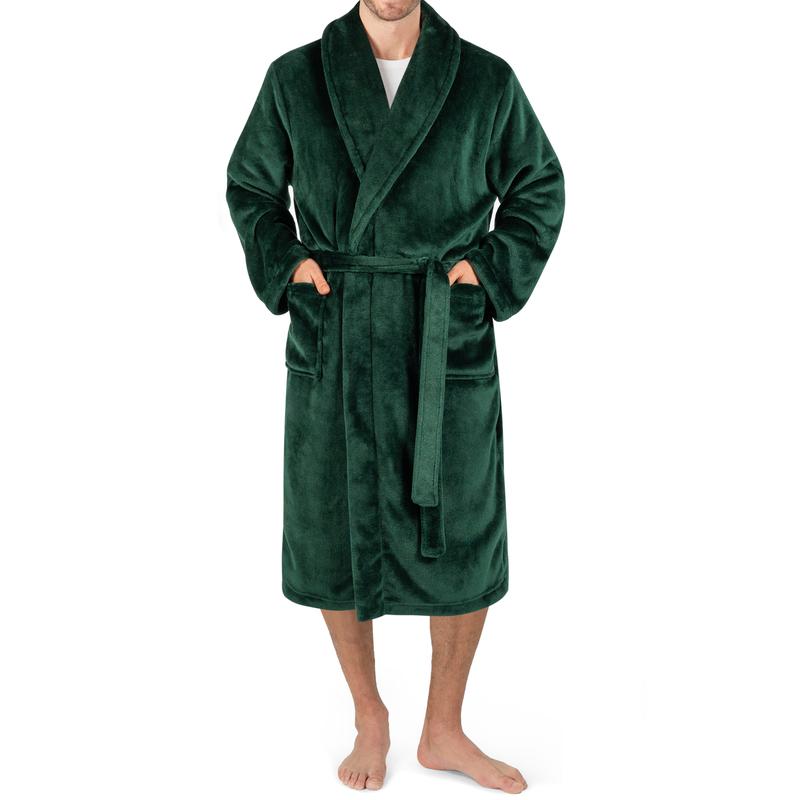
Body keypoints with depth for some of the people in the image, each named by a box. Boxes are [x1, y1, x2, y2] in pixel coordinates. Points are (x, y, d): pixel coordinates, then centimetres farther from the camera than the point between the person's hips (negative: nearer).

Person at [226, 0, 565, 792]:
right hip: (335, 346, 0)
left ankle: (443, 731, 28)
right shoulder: (295, 78, 1)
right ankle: (370, 720, 32)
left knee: (464, 545, 4)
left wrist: (489, 273, -1)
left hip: (448, 346, 0)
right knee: (335, 539, 7)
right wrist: (288, 267, -1)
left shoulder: (487, 80, 0)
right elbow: (251, 187, 14)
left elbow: (539, 188, 12)